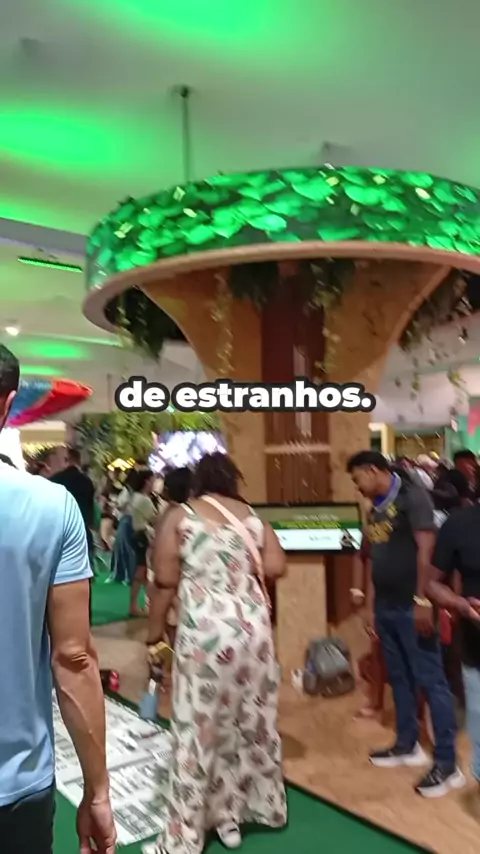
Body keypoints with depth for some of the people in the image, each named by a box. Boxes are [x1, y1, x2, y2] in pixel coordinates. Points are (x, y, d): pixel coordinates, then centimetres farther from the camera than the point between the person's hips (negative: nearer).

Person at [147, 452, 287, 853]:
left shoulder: (178, 516, -3)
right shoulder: (252, 516, 5)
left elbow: (166, 579, -7)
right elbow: (276, 567, -2)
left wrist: (155, 629, 5)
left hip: (204, 630, -3)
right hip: (253, 626, 4)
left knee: (200, 729, 7)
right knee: (252, 720, 19)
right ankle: (239, 812, 37)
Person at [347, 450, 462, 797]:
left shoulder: (412, 496, -10)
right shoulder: (377, 507, 13)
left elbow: (426, 550, -18)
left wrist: (422, 600, -23)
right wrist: (375, 606, 17)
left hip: (411, 605, -8)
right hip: (386, 605, 8)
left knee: (430, 680, 0)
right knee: (400, 678, 17)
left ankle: (447, 763, 10)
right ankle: (408, 745, 30)